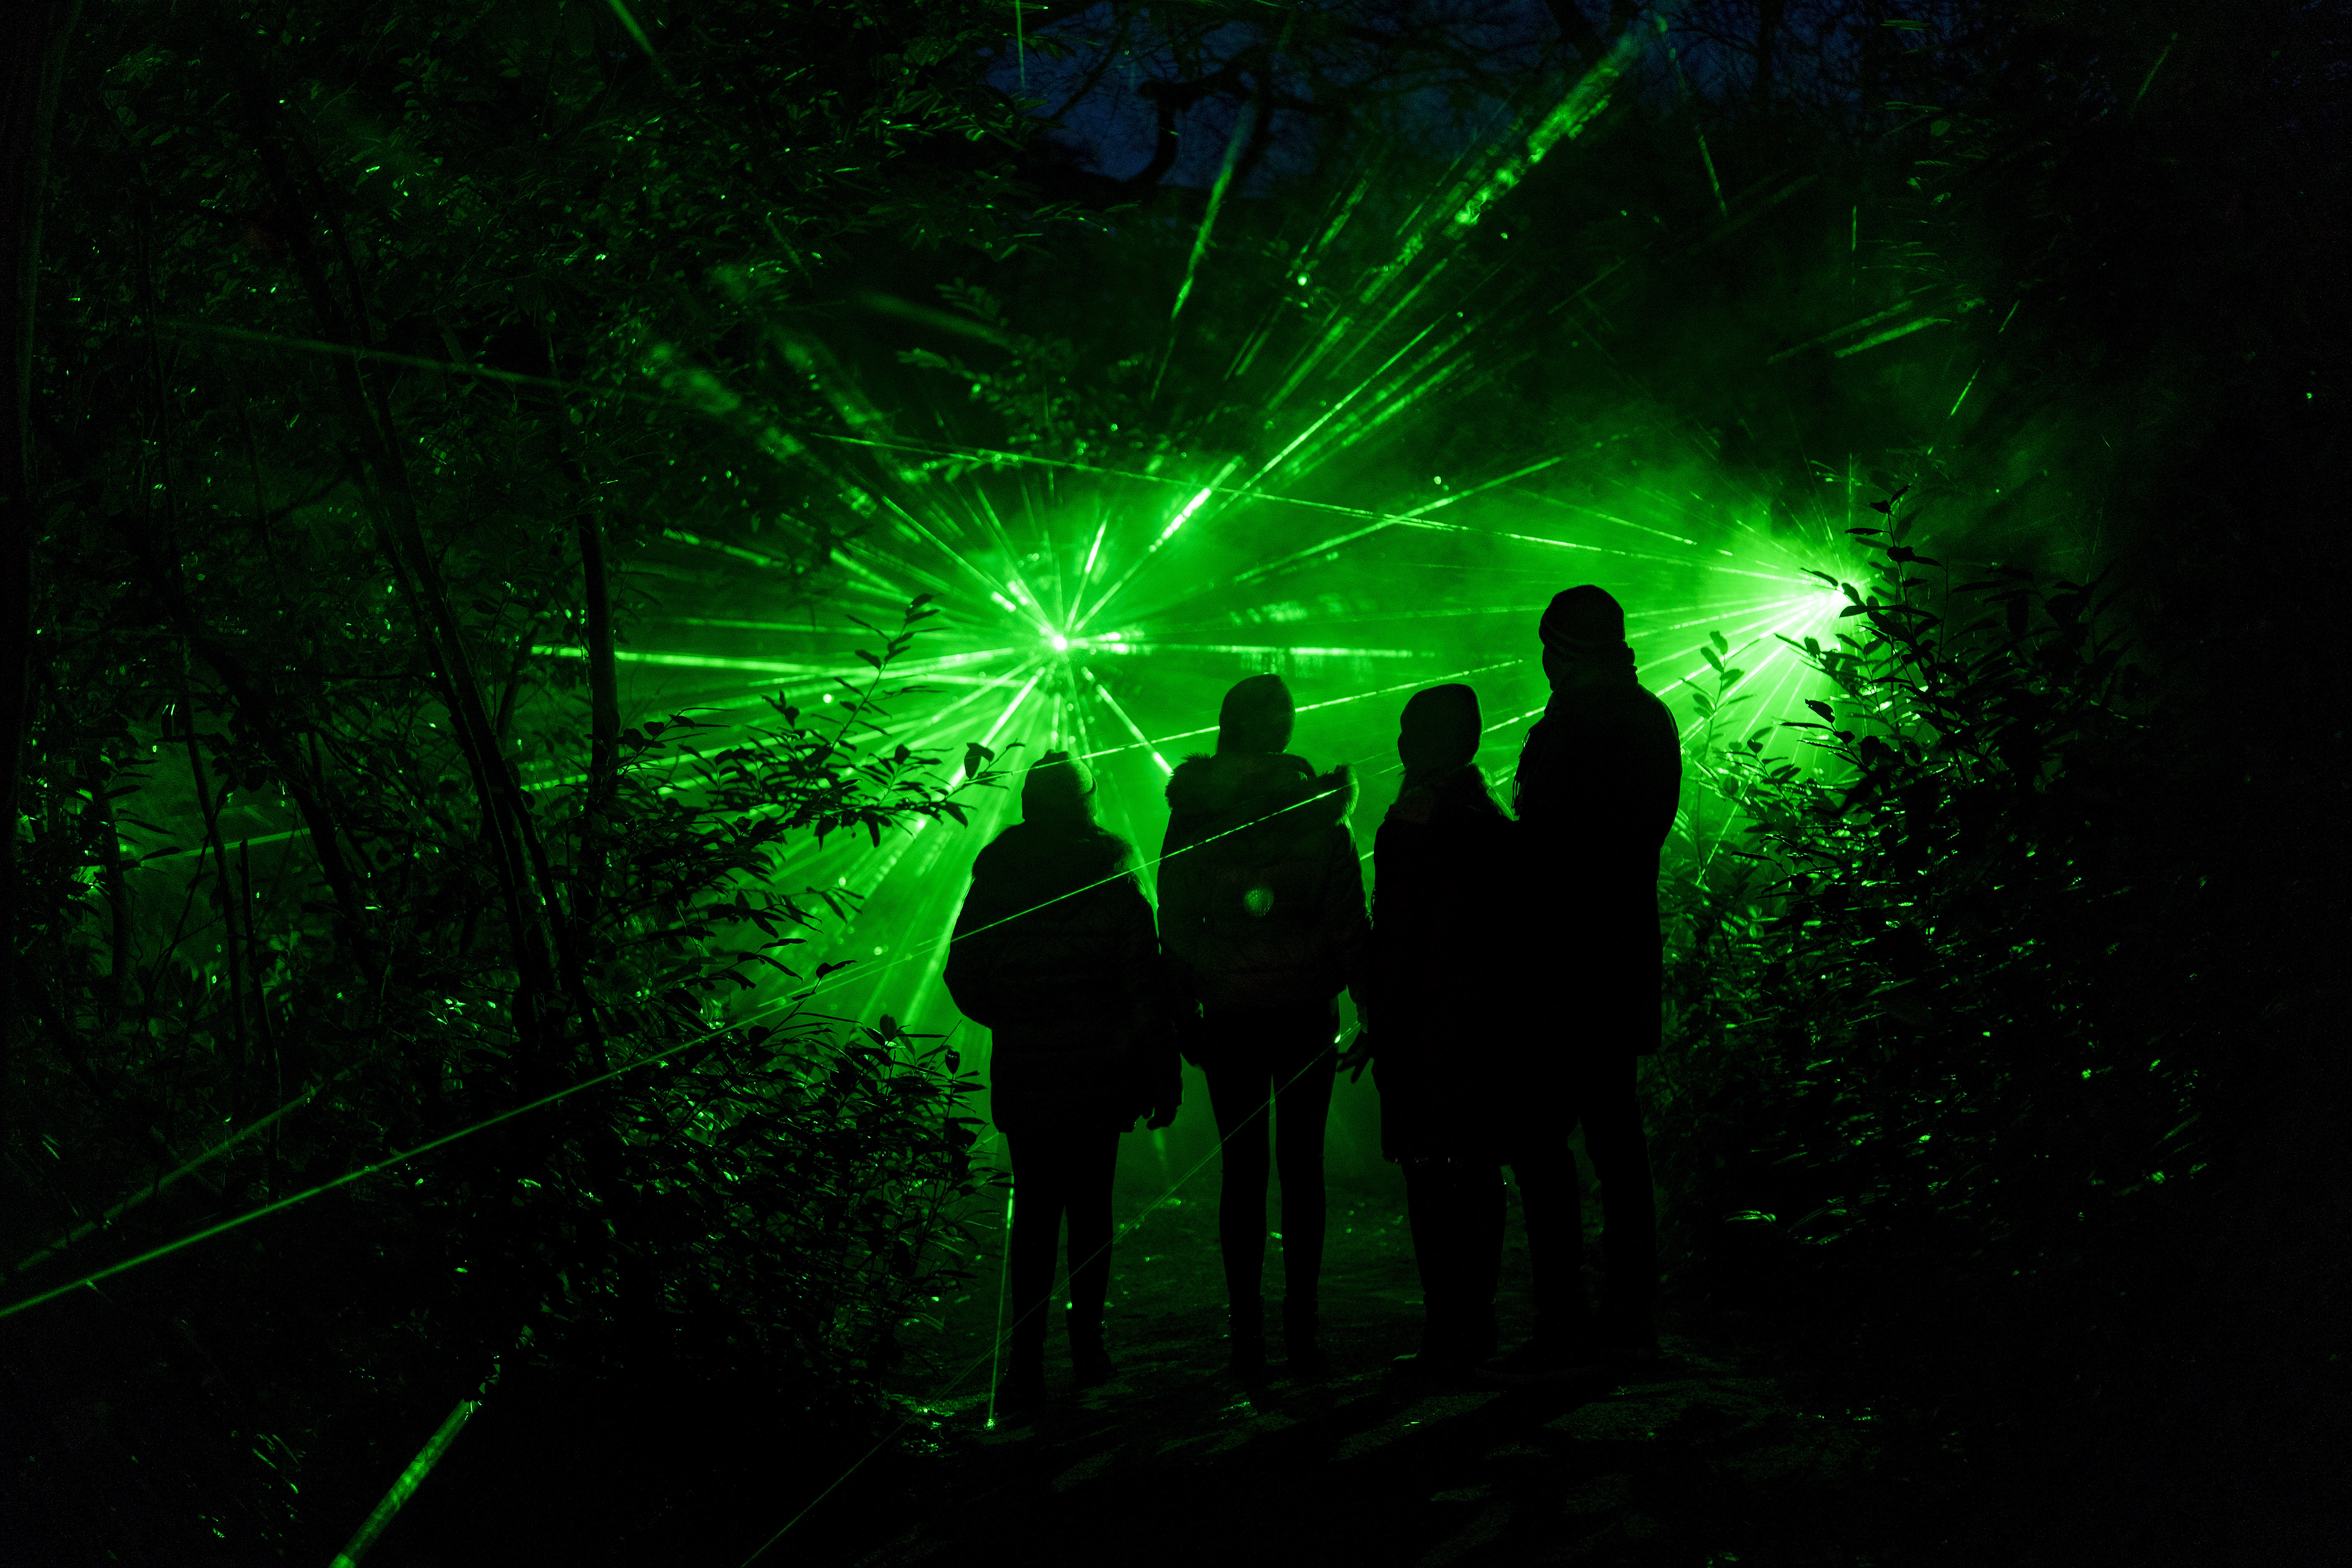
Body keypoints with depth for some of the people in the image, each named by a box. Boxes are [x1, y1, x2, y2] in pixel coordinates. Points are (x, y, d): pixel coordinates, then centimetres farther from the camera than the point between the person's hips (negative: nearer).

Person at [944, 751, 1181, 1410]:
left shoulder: (993, 884, -3)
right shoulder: (1113, 885, -6)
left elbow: (964, 980, 3)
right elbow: (1146, 990, -6)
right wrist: (1162, 1076, 0)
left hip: (1023, 1078, 1)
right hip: (1098, 1077, -1)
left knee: (1034, 1211, 5)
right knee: (1090, 1208, 10)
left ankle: (1028, 1359, -1)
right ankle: (1087, 1347, 11)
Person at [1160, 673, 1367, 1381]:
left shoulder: (1192, 818, -2)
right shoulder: (1317, 811, -5)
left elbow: (1175, 926, 1)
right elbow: (1348, 921, -4)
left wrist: (1185, 1012, 8)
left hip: (1228, 1012, 1)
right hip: (1305, 1008, -1)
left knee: (1242, 1170, 5)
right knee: (1302, 1167, 6)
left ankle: (1247, 1336, 3)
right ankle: (1301, 1331, 4)